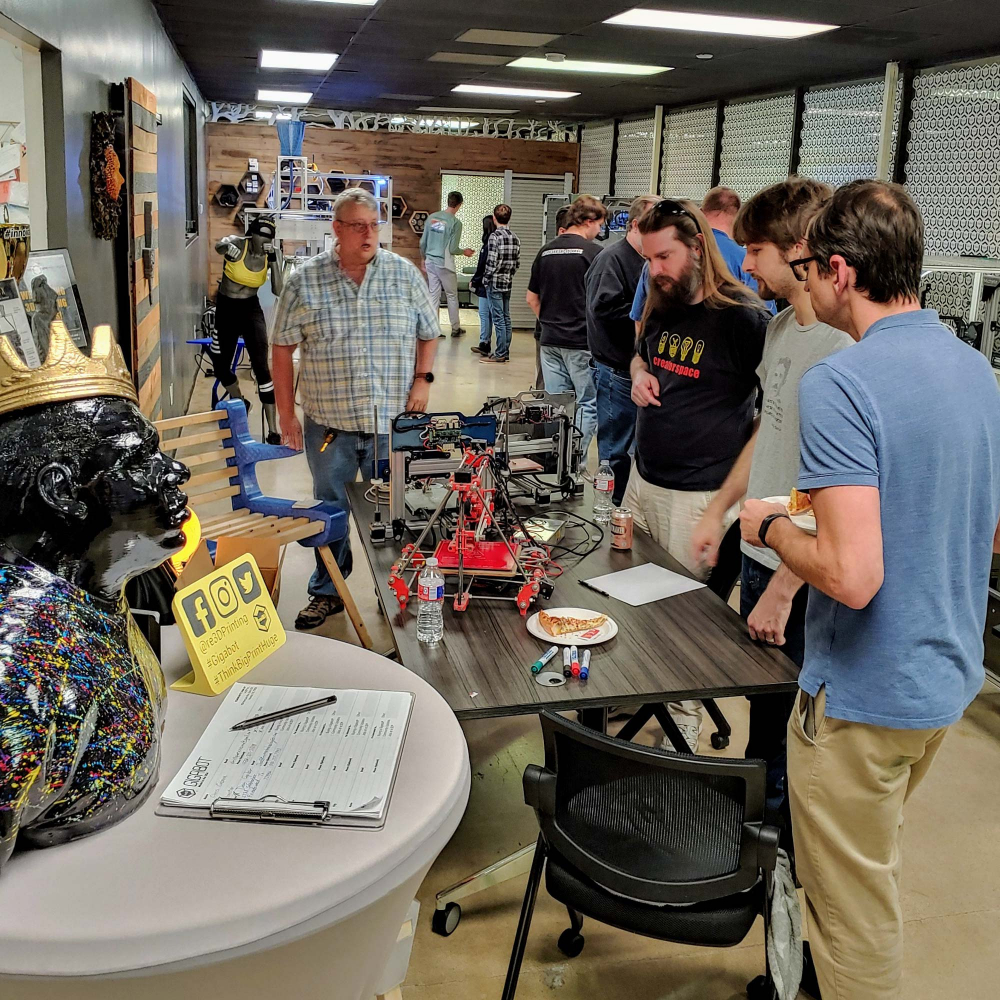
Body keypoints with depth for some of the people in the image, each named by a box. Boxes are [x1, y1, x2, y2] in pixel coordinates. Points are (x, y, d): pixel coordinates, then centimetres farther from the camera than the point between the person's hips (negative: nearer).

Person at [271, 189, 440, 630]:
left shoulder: (405, 274, 3)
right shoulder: (305, 281, -1)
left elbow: (428, 334, 12)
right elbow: (282, 348, 3)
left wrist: (422, 380, -3)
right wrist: (286, 414, 0)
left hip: (392, 424, 1)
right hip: (328, 426, 0)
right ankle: (327, 591, 30)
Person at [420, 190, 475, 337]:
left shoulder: (431, 217, 2)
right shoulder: (455, 223, -13)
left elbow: (423, 242, 6)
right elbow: (453, 249, -13)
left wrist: (424, 258, 21)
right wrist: (464, 252, 7)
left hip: (430, 262, 5)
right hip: (445, 264, -5)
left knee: (433, 295, 10)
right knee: (452, 296, 9)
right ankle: (455, 328, 17)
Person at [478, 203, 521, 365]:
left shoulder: (495, 236, -14)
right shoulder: (515, 238, 8)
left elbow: (492, 262, -17)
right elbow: (517, 263, 10)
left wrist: (486, 279, -5)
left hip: (495, 283, -7)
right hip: (508, 283, 7)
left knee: (499, 319, -5)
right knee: (506, 318, 12)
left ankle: (500, 354, -3)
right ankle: (505, 352, 17)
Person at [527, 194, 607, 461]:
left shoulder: (546, 251, 10)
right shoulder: (593, 252, -9)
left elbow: (532, 299, 15)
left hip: (550, 340, 6)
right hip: (583, 342, -6)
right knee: (588, 404, 3)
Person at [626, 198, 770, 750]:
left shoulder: (742, 316, -15)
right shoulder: (661, 308, 9)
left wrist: (740, 461, -15)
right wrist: (639, 375, 5)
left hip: (697, 496, -8)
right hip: (643, 479, 8)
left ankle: (684, 724, 21)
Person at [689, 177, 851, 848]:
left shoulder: (846, 348, -23)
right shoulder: (782, 326, 7)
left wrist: (784, 588, -21)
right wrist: (720, 510, 19)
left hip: (806, 578, -8)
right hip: (761, 552, 8)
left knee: (789, 729, 8)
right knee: (762, 712, 22)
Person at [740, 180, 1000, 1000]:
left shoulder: (840, 384, -24)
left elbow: (851, 576, -30)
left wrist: (772, 526, -12)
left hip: (865, 693, -9)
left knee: (854, 908, 12)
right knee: (875, 866, 30)